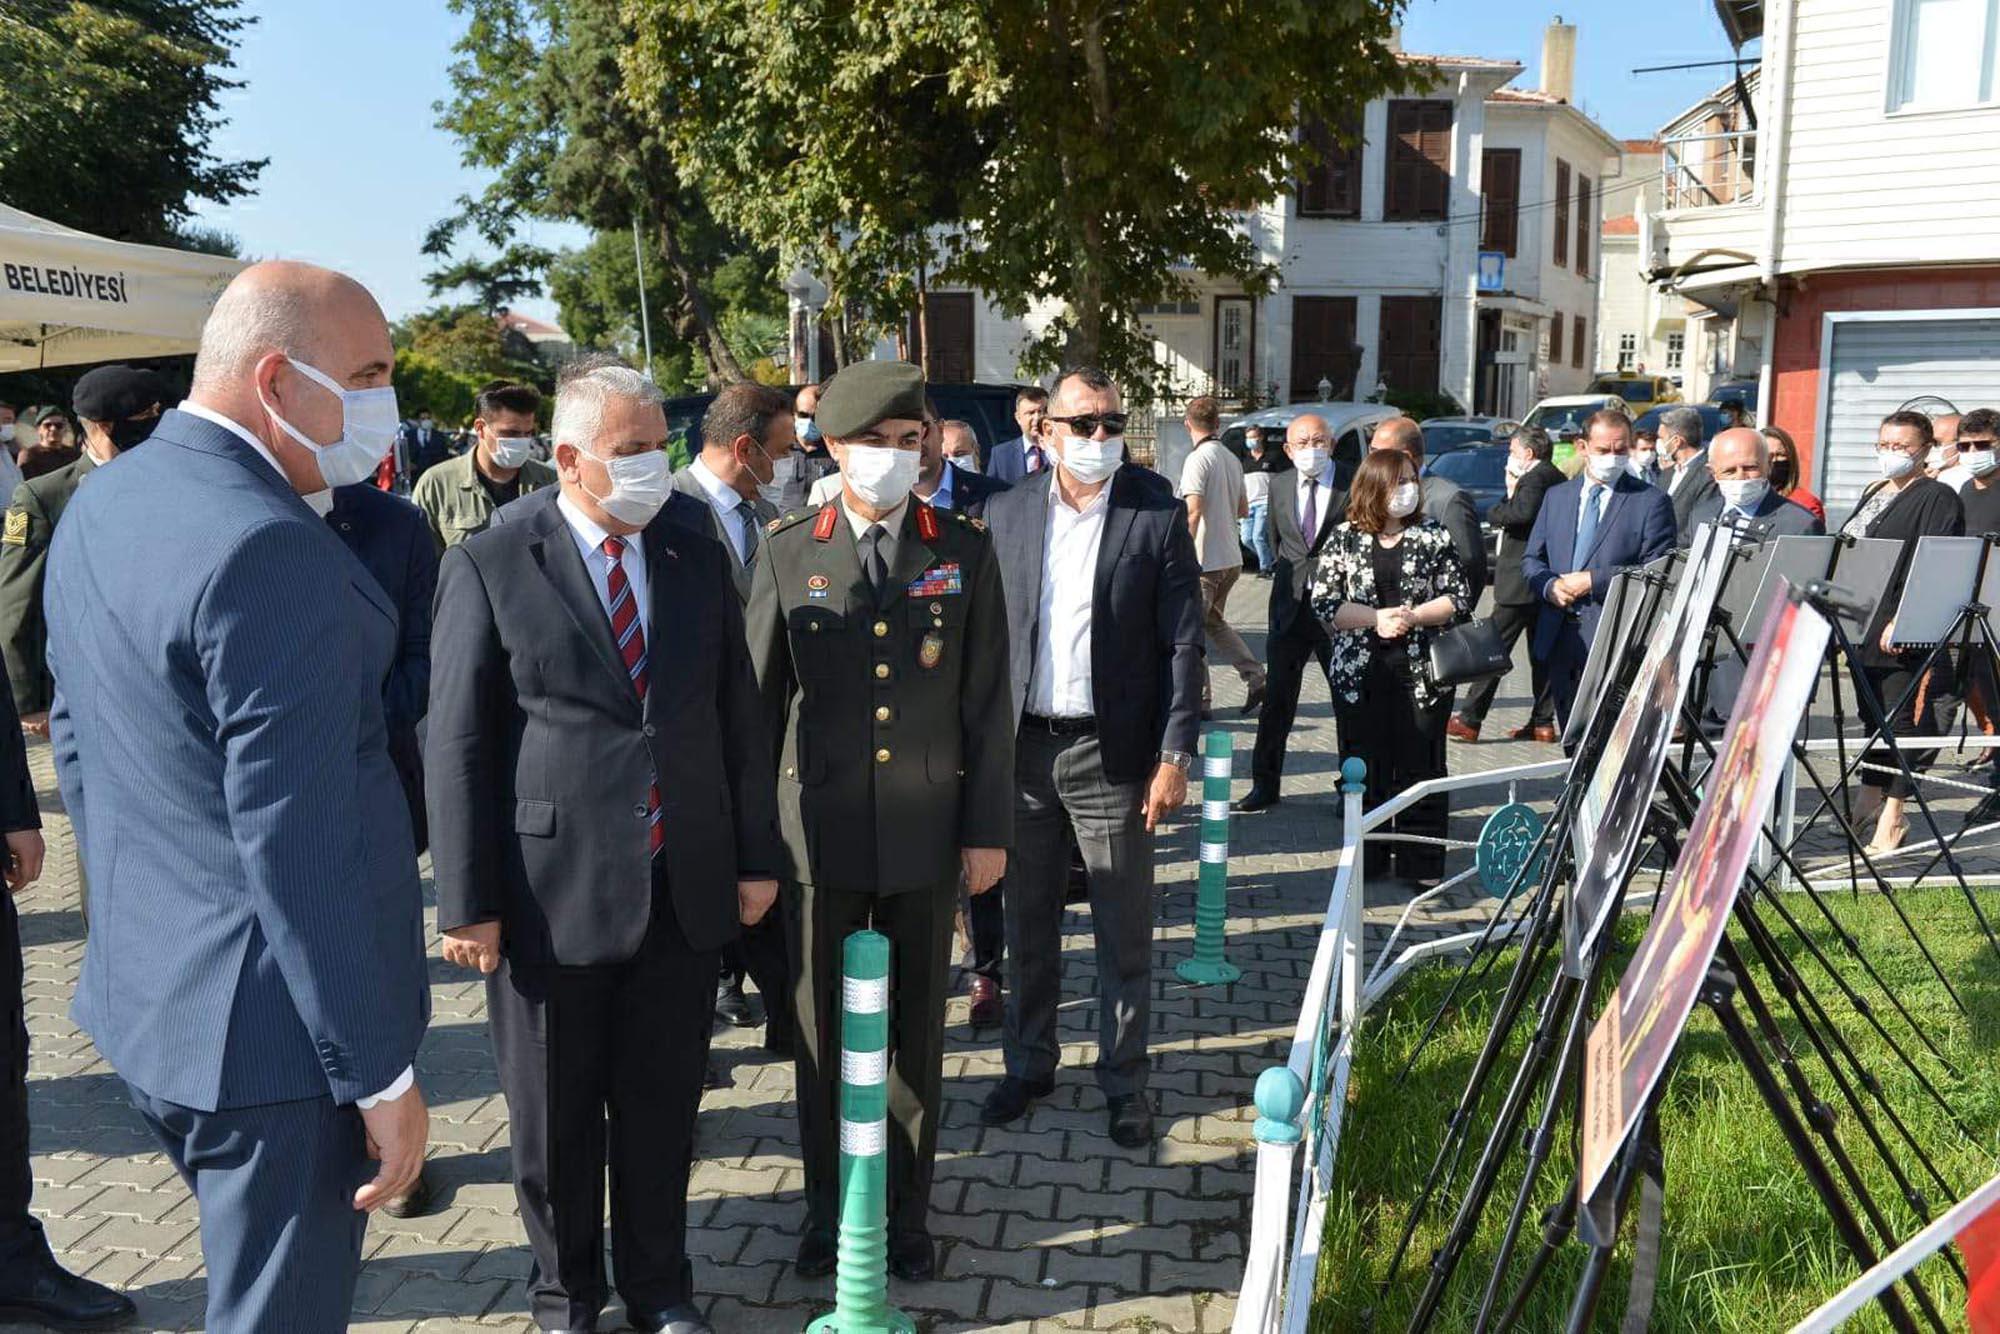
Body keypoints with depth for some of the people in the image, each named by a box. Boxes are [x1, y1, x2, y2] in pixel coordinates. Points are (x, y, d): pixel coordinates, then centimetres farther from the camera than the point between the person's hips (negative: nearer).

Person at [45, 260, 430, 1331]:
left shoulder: (99, 504, 6)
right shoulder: (274, 554, -25)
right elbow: (300, 852, -26)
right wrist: (383, 1074, -18)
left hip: (142, 993, 9)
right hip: (273, 1031, -9)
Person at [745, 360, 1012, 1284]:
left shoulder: (964, 550, 0)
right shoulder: (789, 554, 0)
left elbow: (987, 702, 1)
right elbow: (759, 699, 3)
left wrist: (989, 828, -1)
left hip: (927, 833, 0)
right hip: (822, 833, 0)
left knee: (918, 1033, 12)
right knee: (823, 1032, 11)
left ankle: (909, 1211, 30)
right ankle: (828, 1209, 30)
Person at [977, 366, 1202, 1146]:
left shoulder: (1157, 515, -5)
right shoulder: (1007, 513, 4)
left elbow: (1183, 644, -5)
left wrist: (1175, 755, -10)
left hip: (1112, 752, -3)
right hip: (1021, 749, 3)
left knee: (1124, 935, 8)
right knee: (1028, 928, 16)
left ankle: (1124, 1081, 24)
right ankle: (1029, 1064, 33)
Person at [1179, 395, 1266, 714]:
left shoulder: (1197, 460, -14)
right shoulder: (1233, 460, 11)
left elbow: (1193, 512, -21)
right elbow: (1243, 509, 20)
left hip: (1206, 559, -8)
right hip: (1232, 558, 8)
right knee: (1214, 622, 21)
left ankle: (1198, 699, 6)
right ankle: (1255, 678, 12)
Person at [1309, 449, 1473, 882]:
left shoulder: (1434, 535, 5)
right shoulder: (1345, 538, 4)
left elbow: (1459, 597, 2)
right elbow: (1323, 601, -1)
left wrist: (1412, 616, -12)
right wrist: (1377, 618, -12)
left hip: (1423, 673, 0)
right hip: (1360, 676, 0)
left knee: (1420, 766, 2)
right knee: (1365, 766, 6)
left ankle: (1421, 862, 12)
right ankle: (1367, 859, 18)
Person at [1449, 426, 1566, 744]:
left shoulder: (1536, 478, -13)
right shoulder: (1556, 478, 16)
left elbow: (1523, 512, -30)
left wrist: (1493, 512, -13)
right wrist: (1512, 491, 10)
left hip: (1521, 584, -10)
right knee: (1541, 650, 12)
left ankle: (1469, 720, -4)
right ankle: (1542, 722, 16)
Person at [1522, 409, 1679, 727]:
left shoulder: (1652, 501, 0)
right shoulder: (1556, 496, 15)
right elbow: (1531, 558, 15)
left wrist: (1594, 581, -15)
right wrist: (1550, 586, -7)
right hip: (1558, 639, 5)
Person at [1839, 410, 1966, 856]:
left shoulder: (1938, 498, -7)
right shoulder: (1874, 494, 19)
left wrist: (1903, 620, -25)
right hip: (1864, 626, 8)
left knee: (1903, 718, -5)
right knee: (1874, 714, 14)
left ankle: (1892, 817, -2)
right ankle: (1870, 802, 23)